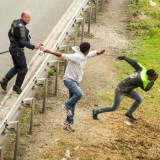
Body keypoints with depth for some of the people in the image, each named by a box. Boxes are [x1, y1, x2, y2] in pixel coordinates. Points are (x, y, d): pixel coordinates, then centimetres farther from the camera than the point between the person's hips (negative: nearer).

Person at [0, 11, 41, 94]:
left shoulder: (15, 22, 6)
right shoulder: (21, 26, -24)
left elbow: (10, 34, 18)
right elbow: (23, 41, -28)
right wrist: (33, 47, -30)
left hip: (13, 48, 10)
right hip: (18, 50, -10)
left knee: (17, 67, 21)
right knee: (23, 69, 4)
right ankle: (17, 87, 15)